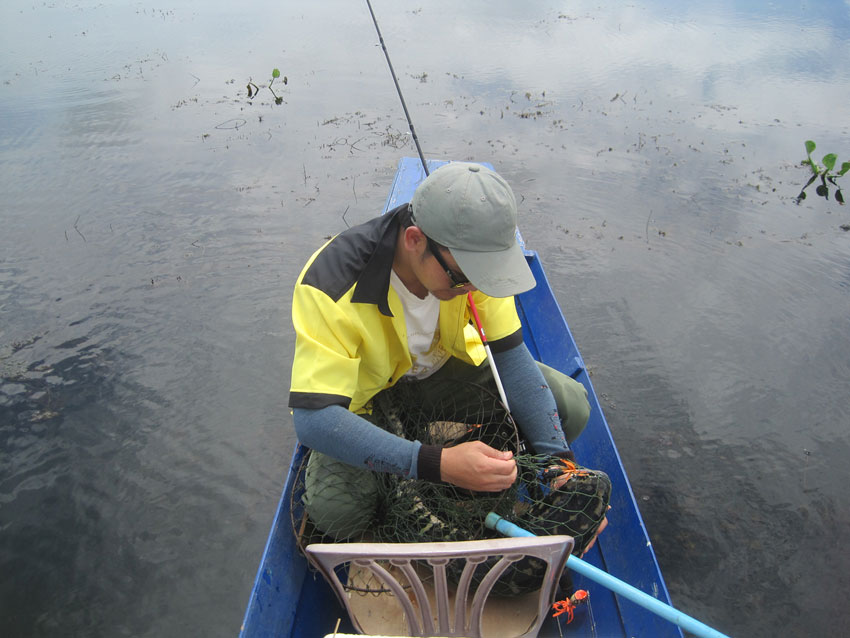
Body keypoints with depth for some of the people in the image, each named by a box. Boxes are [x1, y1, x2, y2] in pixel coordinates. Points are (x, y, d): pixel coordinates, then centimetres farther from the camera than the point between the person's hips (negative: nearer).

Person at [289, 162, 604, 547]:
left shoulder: (472, 256, -23)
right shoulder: (331, 284, -38)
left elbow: (509, 355, -17)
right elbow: (313, 419, -42)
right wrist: (439, 464, -50)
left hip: (446, 366, 4)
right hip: (369, 396, -3)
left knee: (570, 403, -10)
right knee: (333, 508, -30)